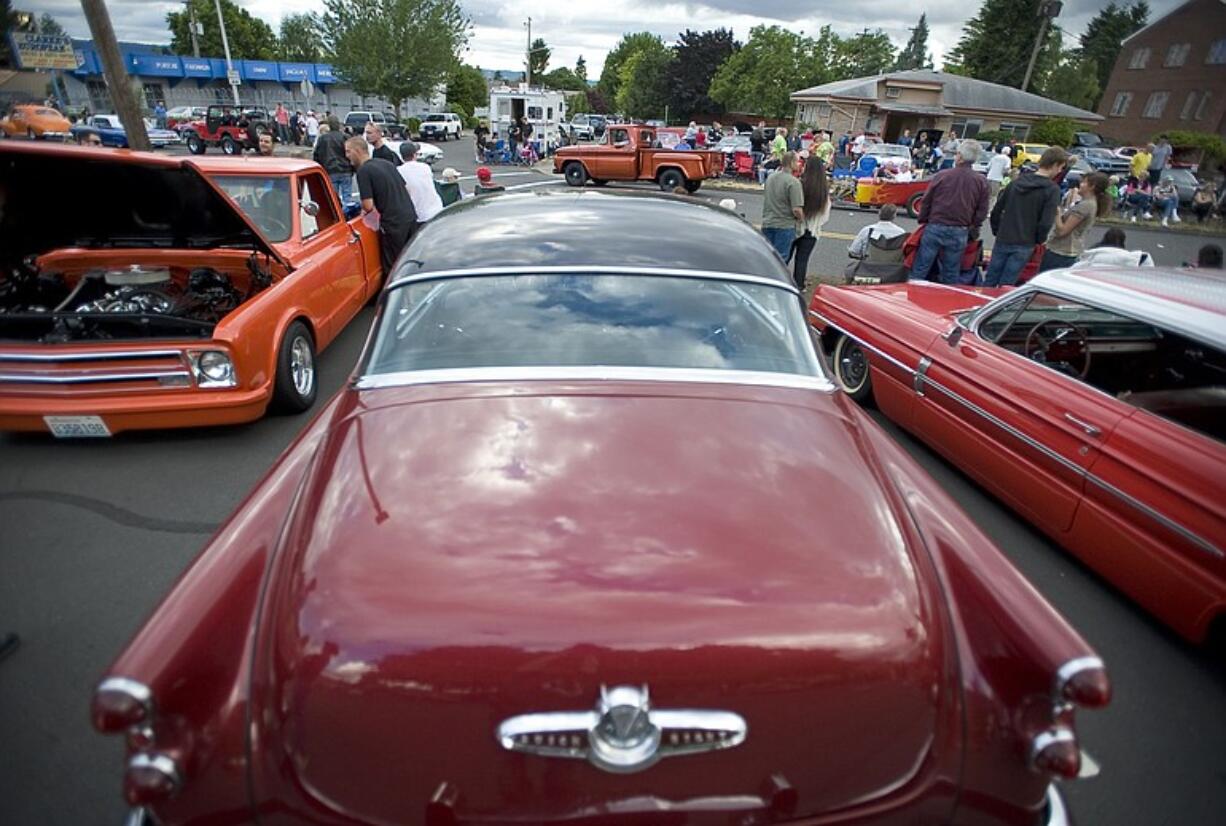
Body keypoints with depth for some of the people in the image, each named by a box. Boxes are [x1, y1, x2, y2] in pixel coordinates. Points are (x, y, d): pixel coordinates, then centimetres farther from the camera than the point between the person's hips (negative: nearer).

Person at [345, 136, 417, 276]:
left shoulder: (363, 171, -9)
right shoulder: (385, 163, 14)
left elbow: (368, 206, -14)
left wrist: (365, 209, 8)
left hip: (393, 224, -8)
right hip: (411, 217, 8)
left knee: (392, 269, 3)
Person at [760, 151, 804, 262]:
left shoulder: (770, 177, 7)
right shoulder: (793, 182, -16)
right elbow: (796, 209, -21)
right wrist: (801, 219, -1)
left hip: (767, 224, 7)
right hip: (784, 226, -7)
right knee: (780, 258, 0)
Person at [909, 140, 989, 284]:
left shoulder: (941, 175, -3)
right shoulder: (981, 181, 2)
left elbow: (926, 201, 2)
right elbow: (982, 210, 4)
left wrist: (923, 221, 16)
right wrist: (972, 229, 17)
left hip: (935, 228, -2)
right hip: (960, 233, 2)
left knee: (918, 271, 3)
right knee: (951, 276, 10)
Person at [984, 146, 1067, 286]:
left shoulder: (1018, 181, 8)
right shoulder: (1052, 189, -9)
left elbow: (997, 210, 9)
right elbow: (1046, 222, -14)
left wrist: (997, 231, 18)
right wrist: (1039, 240, 2)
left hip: (1003, 240, 5)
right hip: (1023, 245, -5)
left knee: (989, 281, 10)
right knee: (1005, 286, 0)